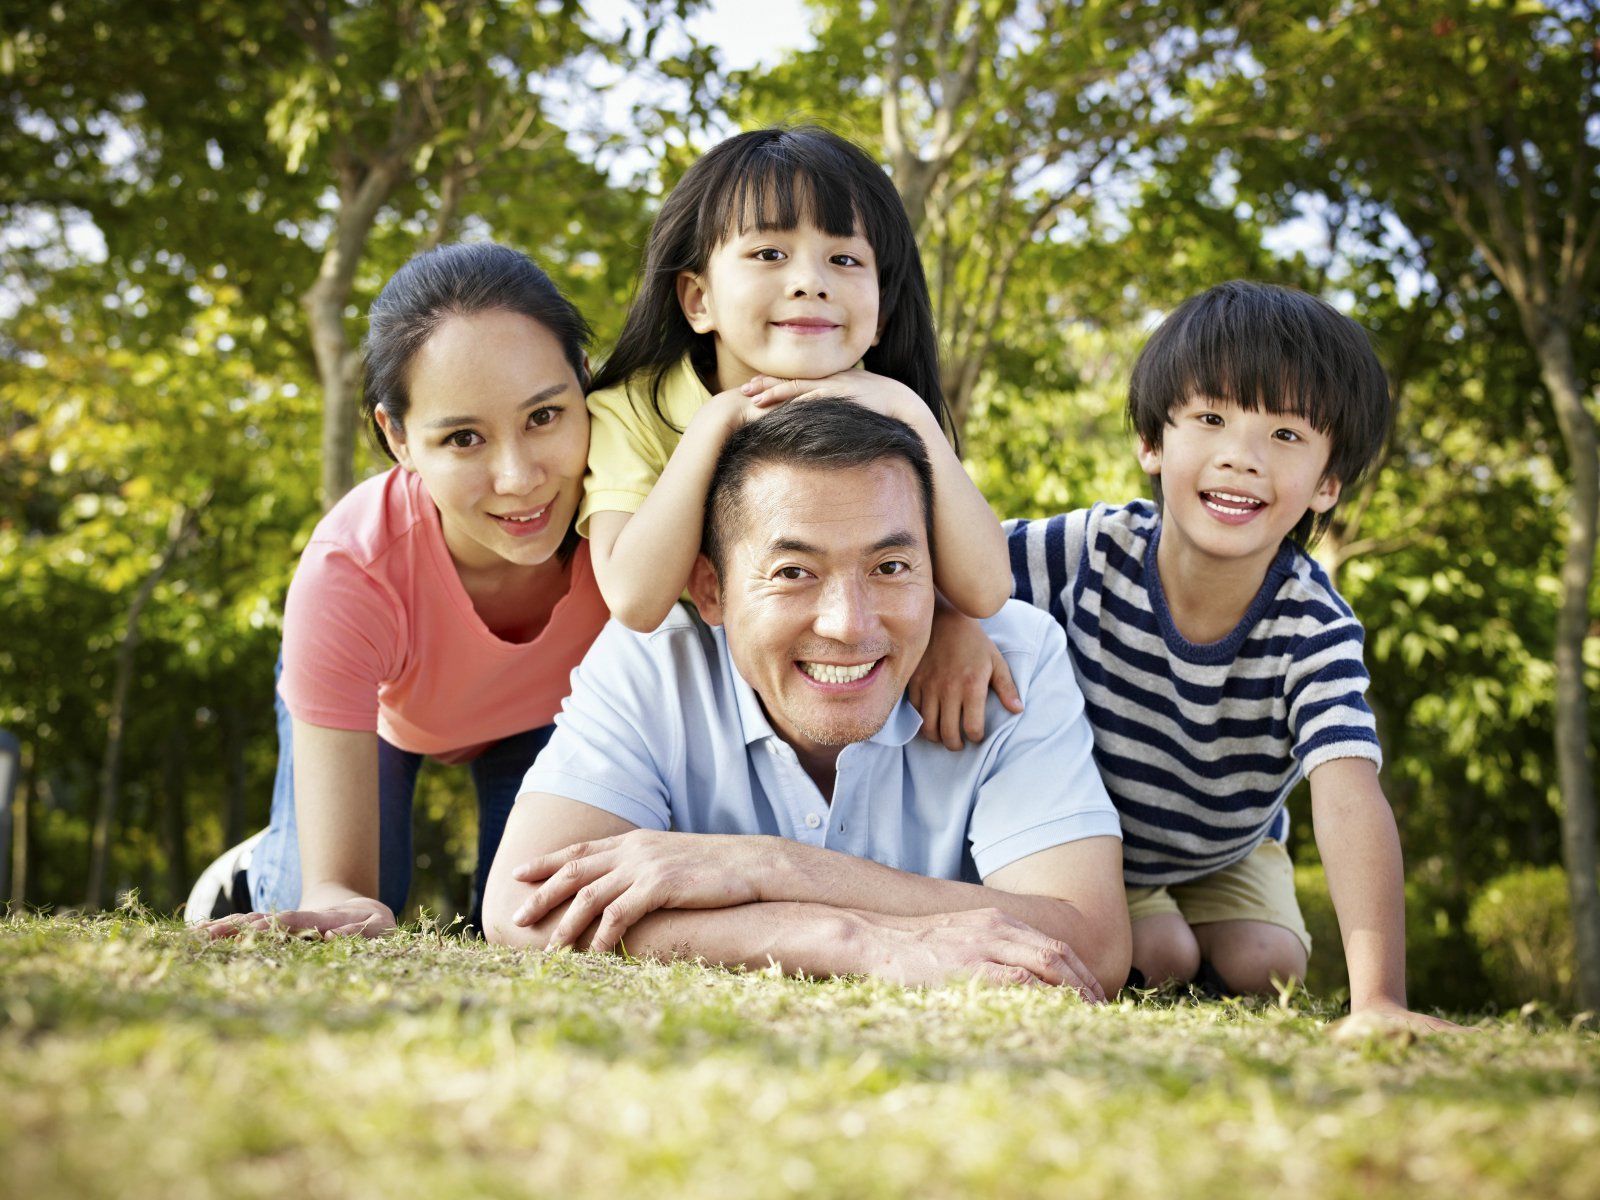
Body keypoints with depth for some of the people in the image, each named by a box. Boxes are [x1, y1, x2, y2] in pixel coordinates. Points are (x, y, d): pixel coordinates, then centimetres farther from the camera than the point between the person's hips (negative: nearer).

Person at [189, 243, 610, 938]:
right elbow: (340, 886, -42)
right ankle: (254, 873, 22)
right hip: (377, 700, -1)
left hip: (543, 708, 1)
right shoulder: (347, 572, -42)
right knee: (327, 931, -11)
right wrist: (334, 902, -65)